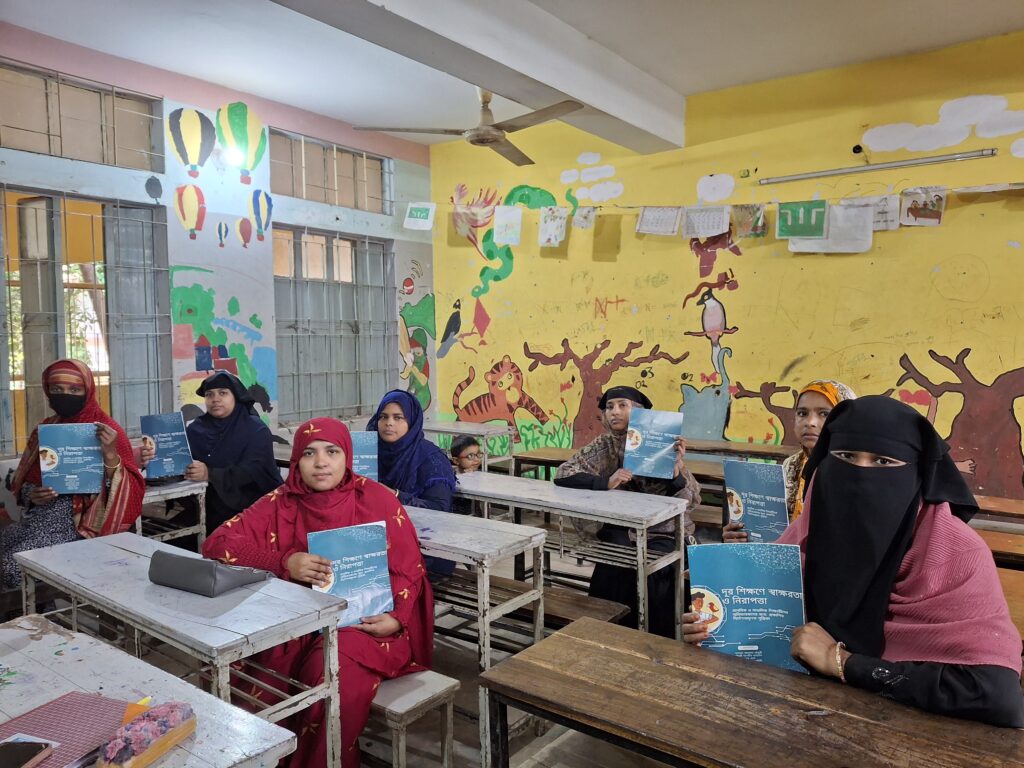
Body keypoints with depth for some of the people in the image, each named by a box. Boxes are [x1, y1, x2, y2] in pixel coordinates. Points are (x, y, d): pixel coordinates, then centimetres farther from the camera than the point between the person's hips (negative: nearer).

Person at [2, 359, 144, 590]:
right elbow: (22, 482, 18)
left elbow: (124, 493, -11)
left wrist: (110, 454, -27)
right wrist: (31, 496, -6)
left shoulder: (108, 431, -5)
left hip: (77, 520, -6)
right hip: (37, 515, 6)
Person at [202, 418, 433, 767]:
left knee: (334, 673, -29)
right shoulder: (281, 503, 0)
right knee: (259, 672, -24)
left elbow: (408, 571, 0)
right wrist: (284, 562, -22)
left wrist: (397, 618, -19)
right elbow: (217, 543, -8)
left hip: (363, 623, -2)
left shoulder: (379, 500, -6)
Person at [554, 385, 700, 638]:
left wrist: (676, 468, -29)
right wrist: (607, 482, -27)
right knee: (614, 569, -26)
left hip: (662, 530, -1)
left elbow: (691, 500, -9)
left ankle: (658, 638, -4)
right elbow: (563, 474, -14)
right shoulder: (603, 446, -1)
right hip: (621, 528, 2)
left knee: (649, 571, -27)